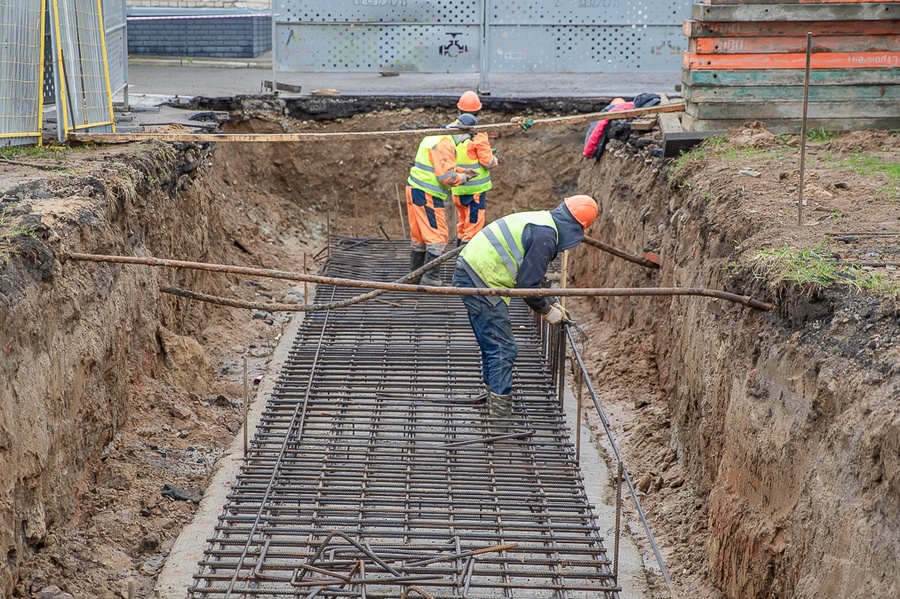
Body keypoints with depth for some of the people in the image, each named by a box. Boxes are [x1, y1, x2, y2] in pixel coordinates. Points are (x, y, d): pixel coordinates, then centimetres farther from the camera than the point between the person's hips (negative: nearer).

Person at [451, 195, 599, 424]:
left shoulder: (542, 221, 16)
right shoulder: (545, 236, -15)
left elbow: (528, 276, 26)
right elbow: (527, 283, -16)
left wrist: (550, 303, 23)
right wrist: (547, 311, -1)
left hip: (469, 273, 10)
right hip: (480, 282, -10)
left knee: (494, 347, 21)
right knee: (503, 350, -7)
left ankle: (492, 395, 32)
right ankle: (499, 416, -6)